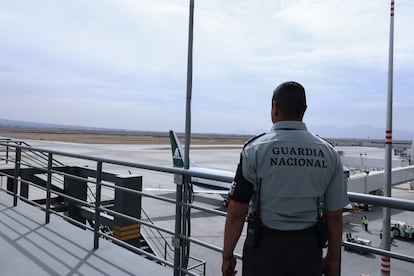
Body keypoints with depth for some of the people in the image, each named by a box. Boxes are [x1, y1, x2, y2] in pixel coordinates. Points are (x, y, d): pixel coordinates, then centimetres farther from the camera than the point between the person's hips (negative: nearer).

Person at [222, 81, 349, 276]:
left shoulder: (255, 149, -13)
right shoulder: (329, 153, -3)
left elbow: (237, 212, -12)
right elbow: (334, 216, 1)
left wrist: (227, 256, 0)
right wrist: (332, 258, 14)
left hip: (265, 247, -3)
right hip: (308, 249, 3)